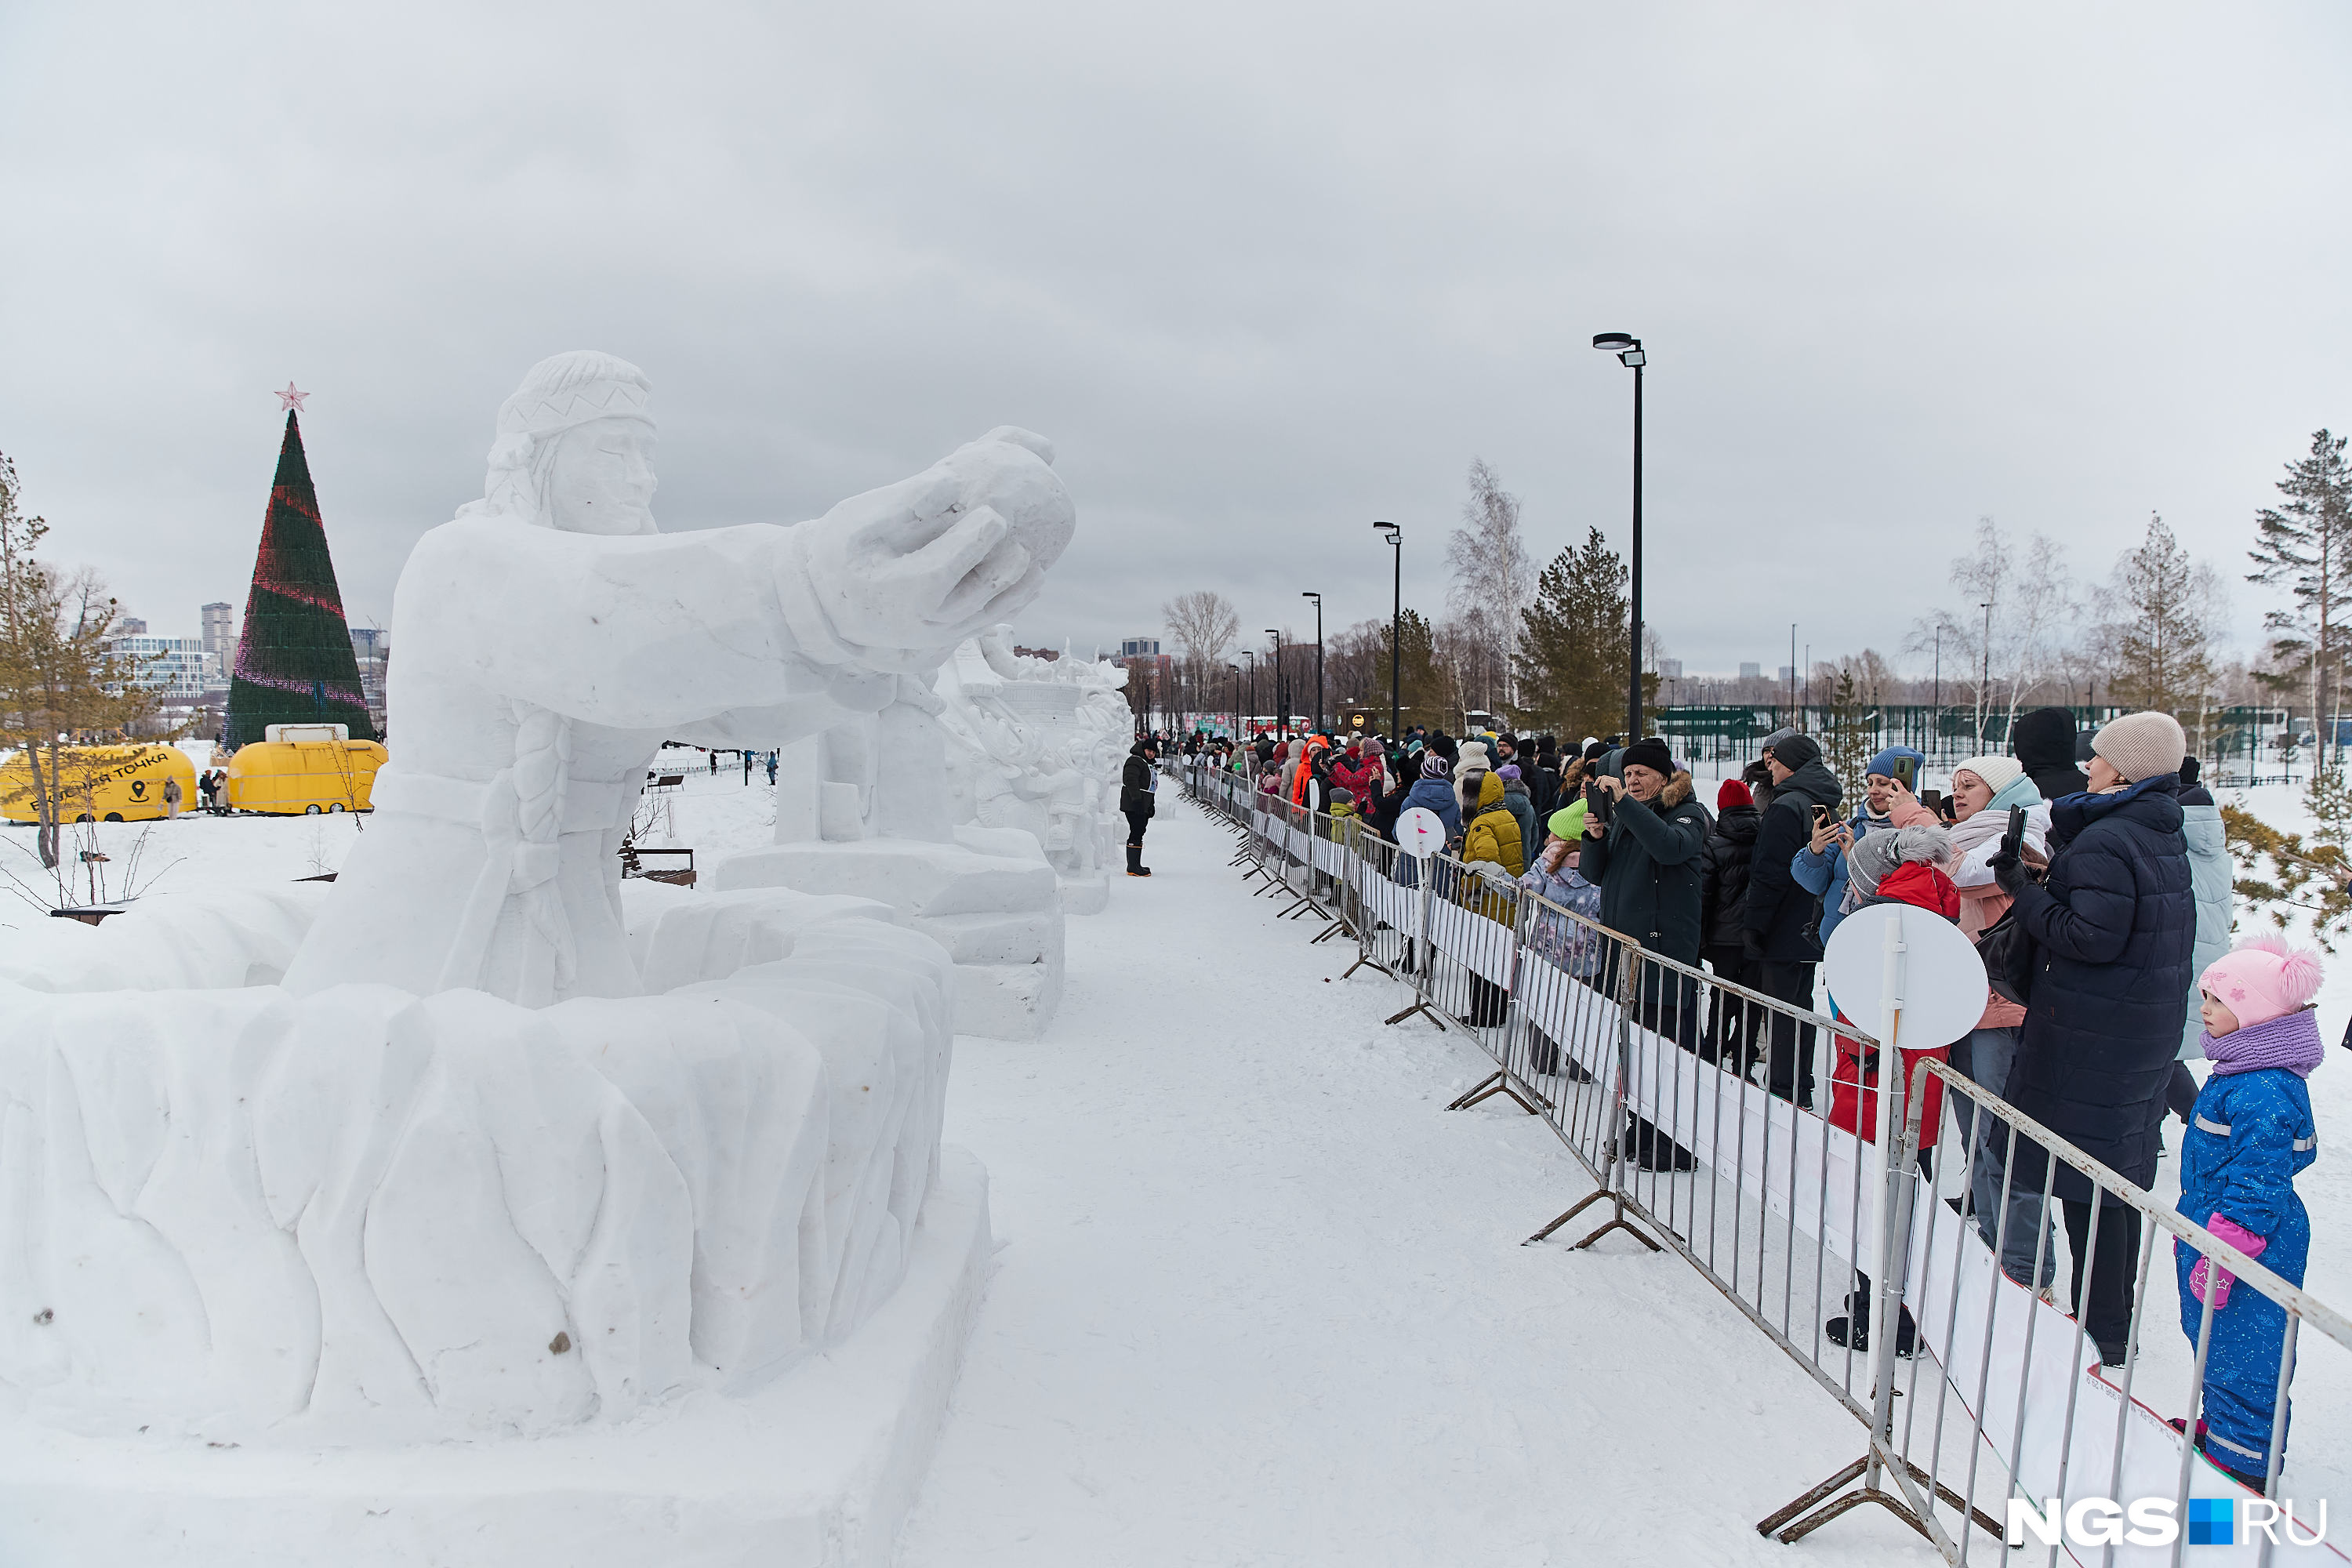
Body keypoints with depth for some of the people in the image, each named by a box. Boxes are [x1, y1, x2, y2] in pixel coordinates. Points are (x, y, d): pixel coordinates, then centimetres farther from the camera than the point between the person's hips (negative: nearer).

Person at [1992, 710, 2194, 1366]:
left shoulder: (2104, 841, -19)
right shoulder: (2163, 836, 10)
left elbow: (2093, 937, -25)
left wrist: (2024, 892, -14)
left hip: (2093, 1035, -10)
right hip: (2150, 1031, 10)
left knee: (2087, 1183, -1)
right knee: (2119, 1175, 18)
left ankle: (2101, 1334, 6)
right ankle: (2113, 1322, 29)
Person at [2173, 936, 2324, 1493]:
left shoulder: (2266, 1092, -26)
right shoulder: (2242, 1072, 7)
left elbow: (2257, 1185, -27)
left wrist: (2220, 1254, -25)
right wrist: (2194, 1232, 25)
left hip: (2249, 1246, -10)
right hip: (2213, 1231, 10)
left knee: (2238, 1353, 3)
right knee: (2213, 1340, 23)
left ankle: (2242, 1458, 17)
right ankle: (2220, 1426, 40)